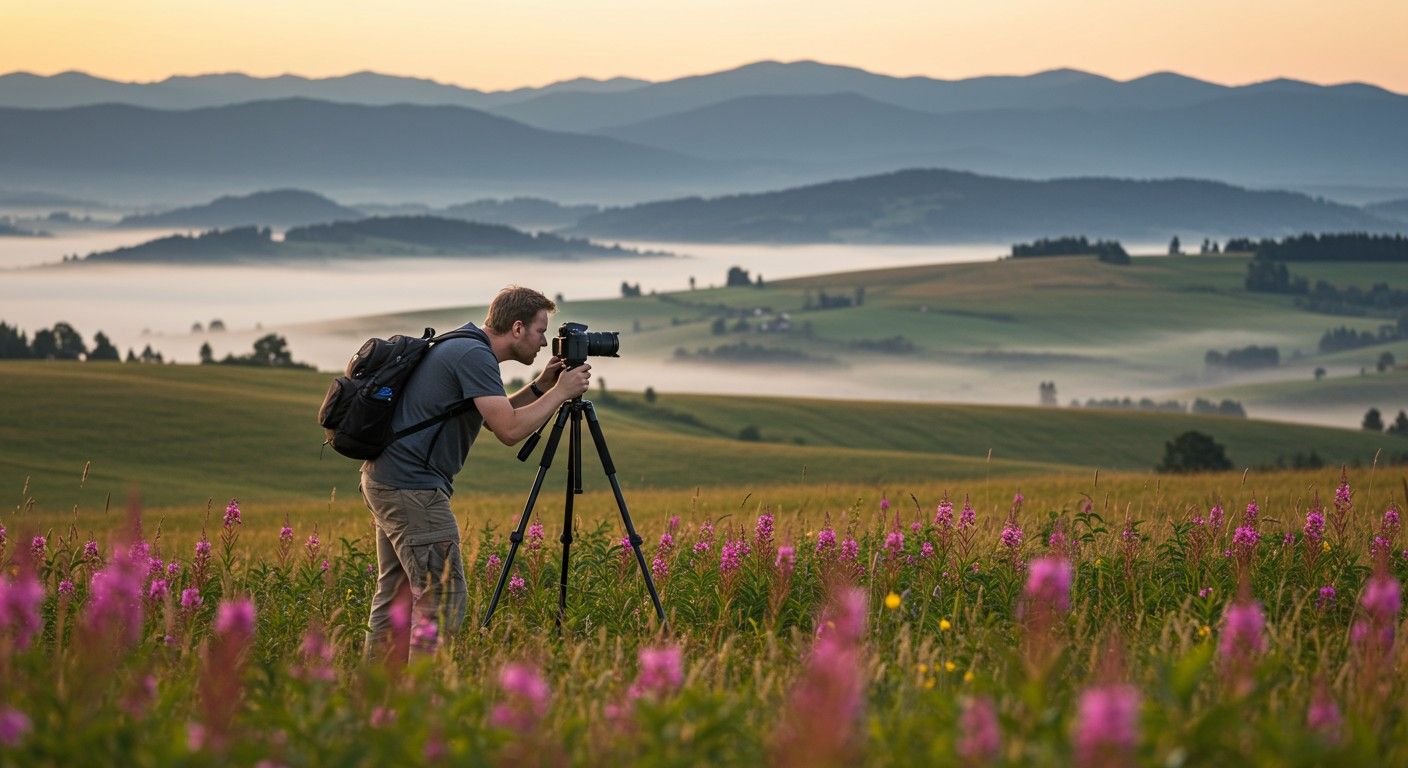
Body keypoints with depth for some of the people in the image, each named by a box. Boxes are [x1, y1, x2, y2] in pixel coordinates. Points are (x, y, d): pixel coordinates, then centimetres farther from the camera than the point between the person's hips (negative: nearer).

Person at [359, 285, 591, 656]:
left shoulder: (461, 346, 16)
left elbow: (495, 416, 26)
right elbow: (509, 429, -21)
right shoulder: (474, 355, -15)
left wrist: (540, 387, 14)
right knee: (443, 597, -9)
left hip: (386, 482, 11)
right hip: (412, 487, -11)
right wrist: (560, 392, -10)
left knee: (395, 593, 15)